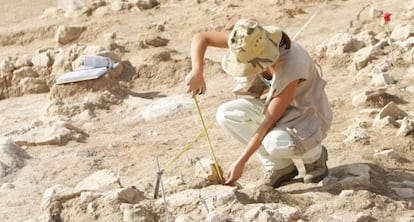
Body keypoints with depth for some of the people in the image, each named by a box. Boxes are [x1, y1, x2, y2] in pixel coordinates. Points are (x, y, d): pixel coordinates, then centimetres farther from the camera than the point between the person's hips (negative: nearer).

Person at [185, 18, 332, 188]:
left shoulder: (289, 70, -36)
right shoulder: (250, 39, -20)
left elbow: (268, 122, -29)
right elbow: (200, 38, -15)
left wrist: (241, 163, -25)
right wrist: (197, 72, -34)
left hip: (307, 113, -7)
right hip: (277, 106, 7)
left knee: (275, 142, -38)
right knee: (226, 114, -16)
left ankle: (315, 155, -1)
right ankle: (279, 167, 0)